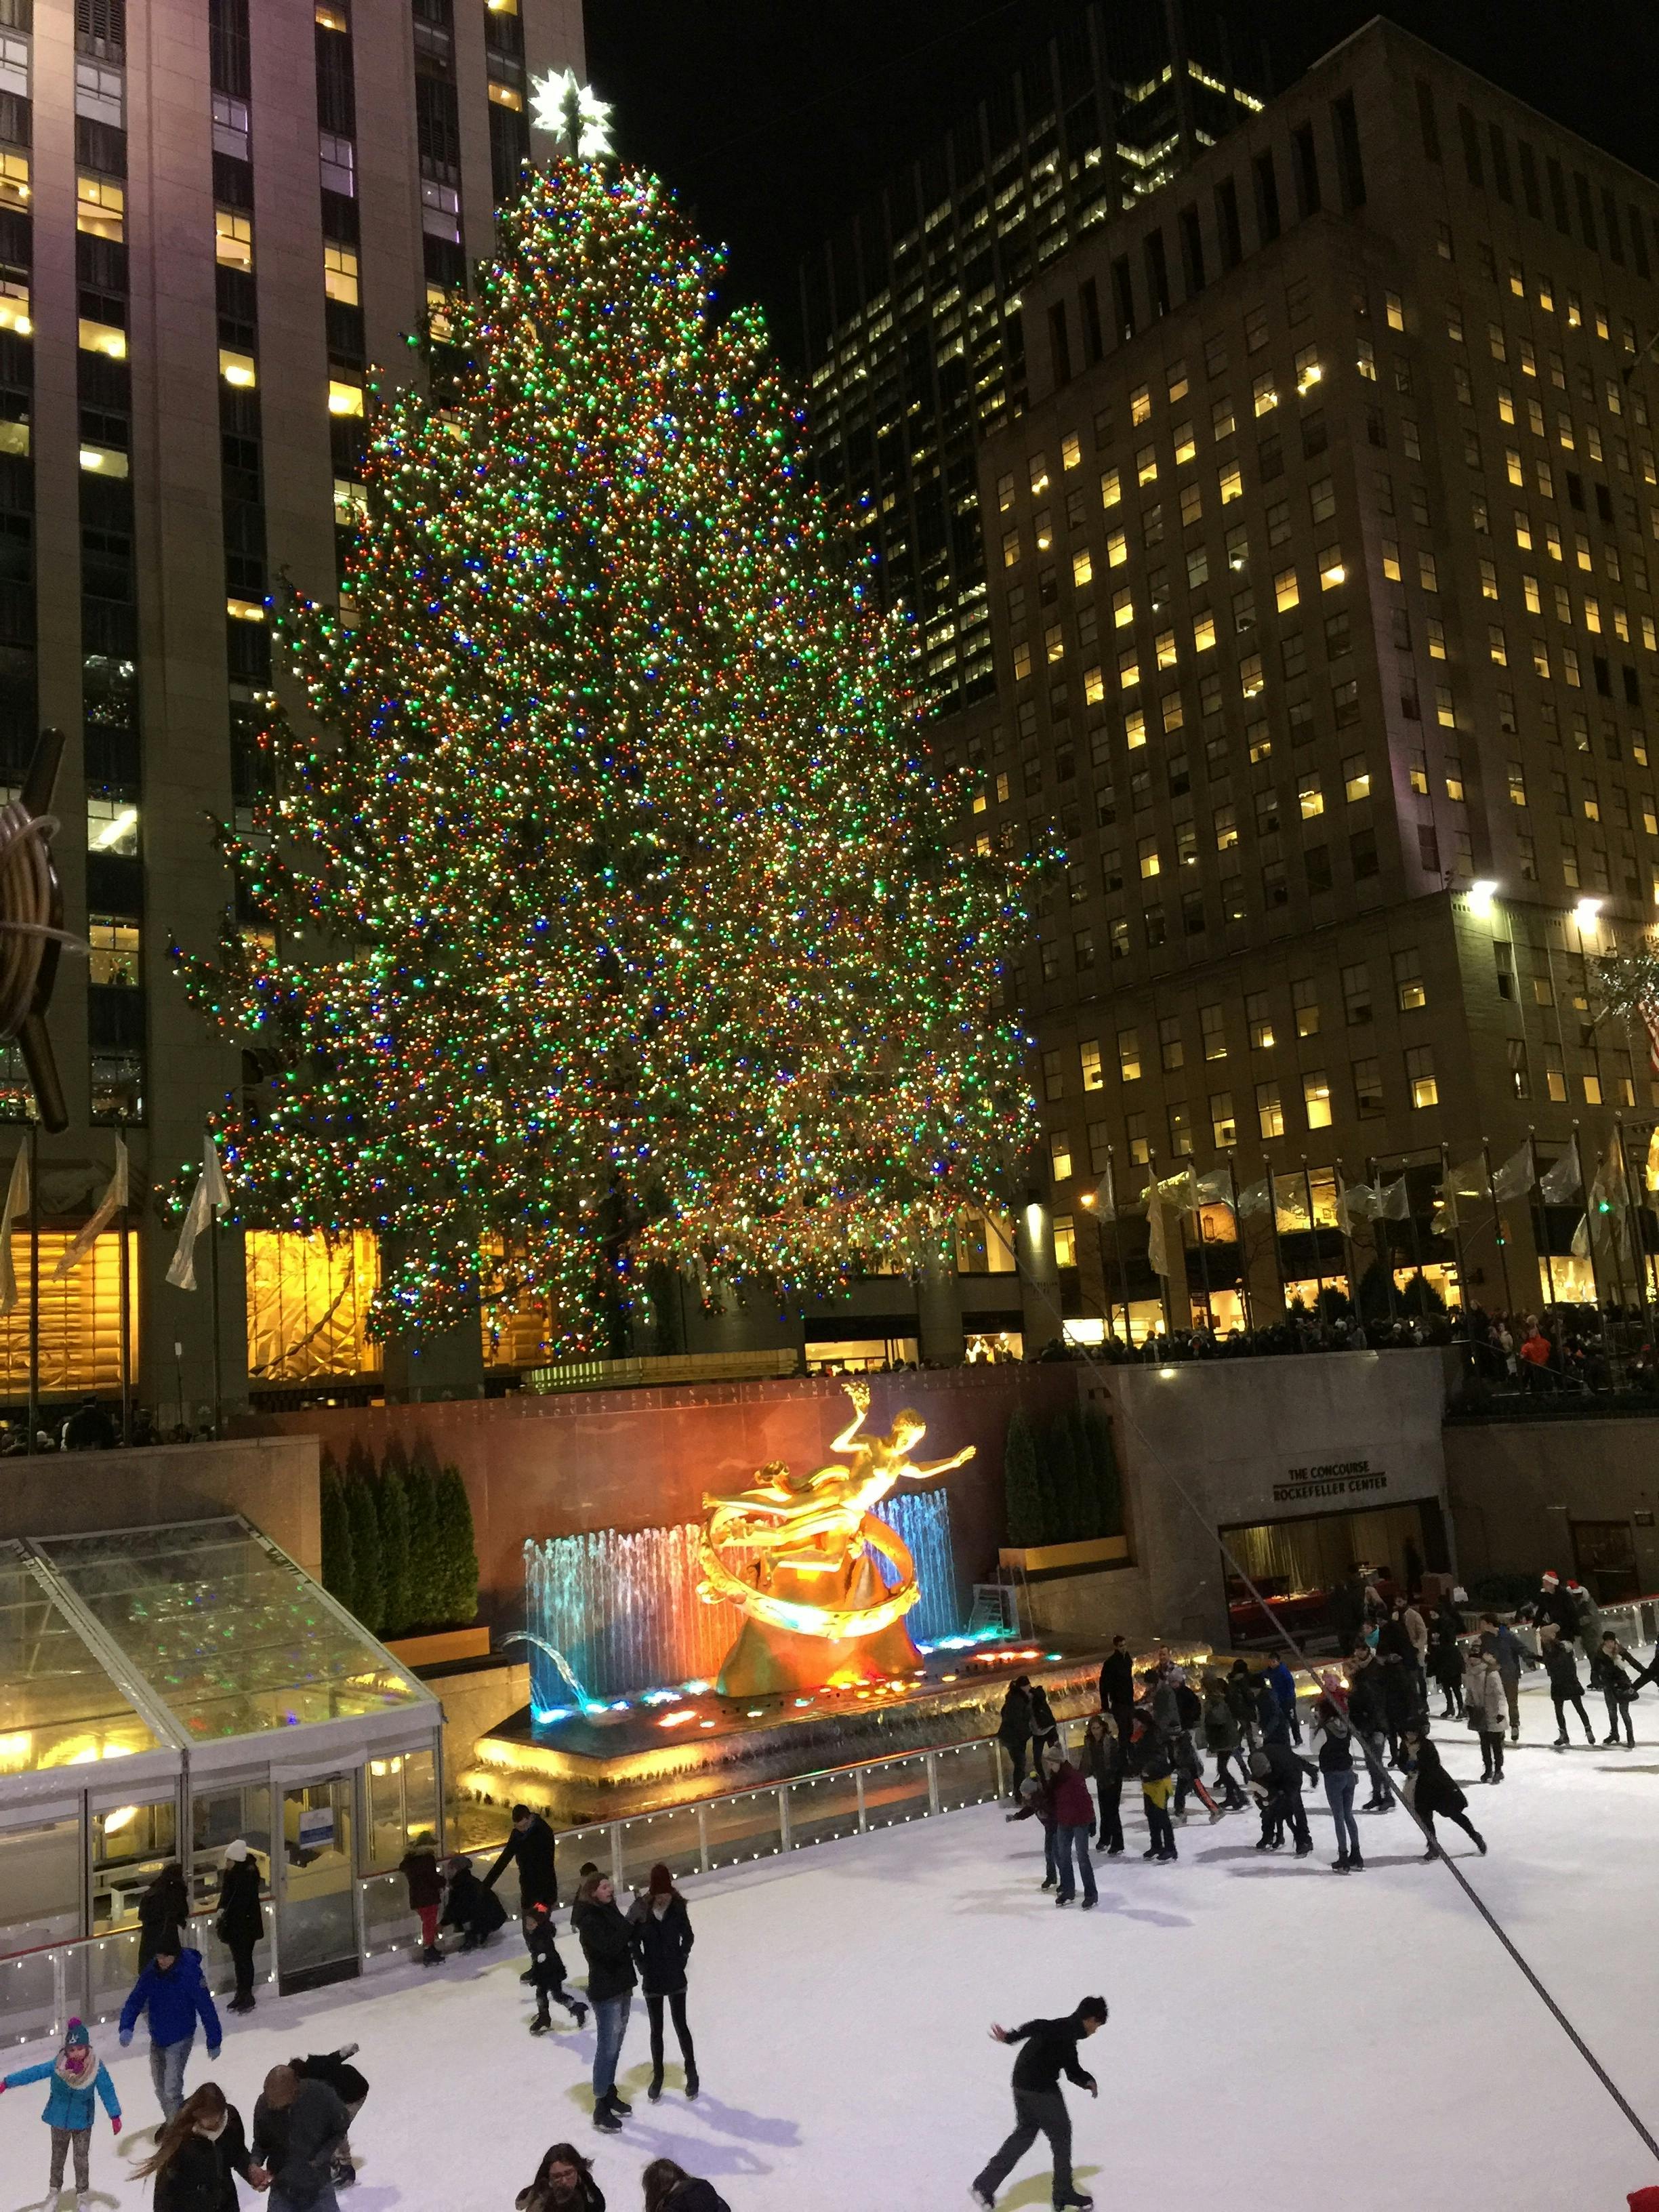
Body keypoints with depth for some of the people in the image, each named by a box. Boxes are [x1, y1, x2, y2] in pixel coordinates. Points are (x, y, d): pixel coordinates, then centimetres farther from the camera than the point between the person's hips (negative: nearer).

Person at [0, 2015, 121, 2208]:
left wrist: (115, 2116, -13)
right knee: (58, 2156, 20)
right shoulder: (57, 2066, -20)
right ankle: (54, 2189, 41)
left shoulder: (97, 2068, -22)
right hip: (59, 2120, 2)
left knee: (82, 2158, 7)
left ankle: (83, 2193, 27)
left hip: (83, 2121, -2)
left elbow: (107, 2091, -15)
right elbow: (33, 2073, -14)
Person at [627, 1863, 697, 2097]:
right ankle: (657, 2077, 31)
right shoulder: (639, 1911, -18)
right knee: (656, 2029, 14)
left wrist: (681, 1960, -6)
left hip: (676, 1978, 0)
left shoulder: (678, 1908, -15)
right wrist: (643, 1966, -10)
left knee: (680, 2025, 8)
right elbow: (632, 1941, -8)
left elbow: (688, 1937, 0)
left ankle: (691, 2072, 27)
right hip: (652, 1980, 0)